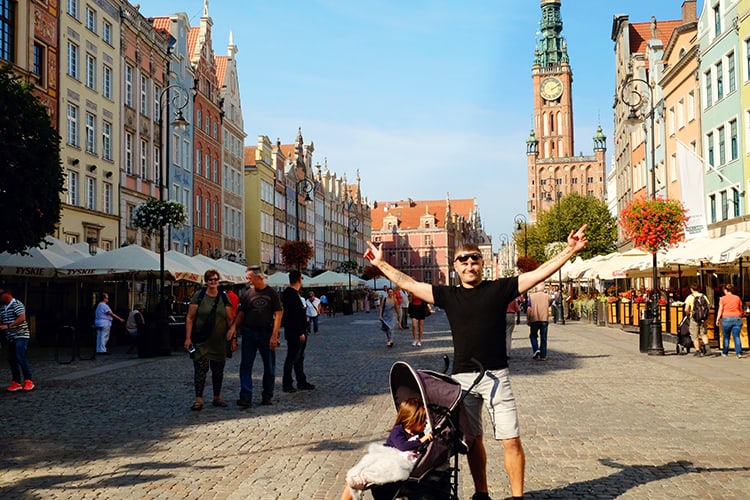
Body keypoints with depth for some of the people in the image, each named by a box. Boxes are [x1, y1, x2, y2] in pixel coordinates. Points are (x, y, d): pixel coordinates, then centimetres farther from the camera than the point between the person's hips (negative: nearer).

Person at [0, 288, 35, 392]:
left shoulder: (17, 304, -10)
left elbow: (22, 318, -21)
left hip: (20, 335, -8)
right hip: (10, 337, 8)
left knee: (20, 357, -16)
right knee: (12, 360, 6)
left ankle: (29, 381, -11)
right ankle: (16, 383, 12)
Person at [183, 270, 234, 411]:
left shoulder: (224, 297, 7)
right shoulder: (198, 296, -2)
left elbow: (230, 319, 11)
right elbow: (190, 318, -3)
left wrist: (231, 331, -2)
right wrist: (188, 337, -9)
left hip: (219, 341, 3)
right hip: (201, 341, -3)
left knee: (218, 370, 9)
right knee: (200, 369, -8)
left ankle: (217, 397, 22)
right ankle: (199, 399, -4)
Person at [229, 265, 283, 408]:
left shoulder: (271, 293, -2)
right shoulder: (247, 293, 5)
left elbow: (278, 314, -5)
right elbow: (241, 313, 10)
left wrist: (274, 335, -12)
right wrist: (234, 326, -8)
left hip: (266, 333, -2)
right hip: (249, 333, 2)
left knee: (269, 366, 7)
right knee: (246, 365, -4)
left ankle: (267, 396, 21)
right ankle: (246, 397, -3)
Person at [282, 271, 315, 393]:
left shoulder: (294, 293, 14)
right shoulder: (291, 294, -18)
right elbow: (294, 315, -23)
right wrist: (300, 332, -22)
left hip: (299, 332, 10)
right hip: (295, 333, -10)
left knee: (299, 357, 14)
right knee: (292, 358, -3)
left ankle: (302, 382, 22)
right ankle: (287, 384, 3)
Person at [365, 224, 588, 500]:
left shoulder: (499, 288, 1)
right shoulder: (448, 295, 7)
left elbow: (539, 273, -3)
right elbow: (409, 284, 13)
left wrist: (569, 250, -9)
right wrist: (381, 264, 17)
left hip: (496, 376, -2)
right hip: (462, 377, 3)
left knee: (511, 440, -4)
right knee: (472, 440, 12)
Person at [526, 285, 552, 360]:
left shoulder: (531, 296, 4)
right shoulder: (547, 296, 8)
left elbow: (529, 308, -3)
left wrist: (527, 319, 1)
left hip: (534, 319, -1)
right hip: (545, 318, 1)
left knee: (533, 335, 14)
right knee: (543, 338, 7)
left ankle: (536, 349, -7)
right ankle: (543, 355, 7)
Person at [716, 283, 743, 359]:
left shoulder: (723, 298, -1)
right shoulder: (737, 298, 8)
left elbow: (720, 310, -3)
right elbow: (741, 310, 14)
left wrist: (718, 319, 2)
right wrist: (740, 317, 27)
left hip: (726, 319, -2)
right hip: (737, 319, 2)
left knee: (726, 337, 10)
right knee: (736, 336, -2)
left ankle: (725, 353, 18)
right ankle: (739, 353, -14)